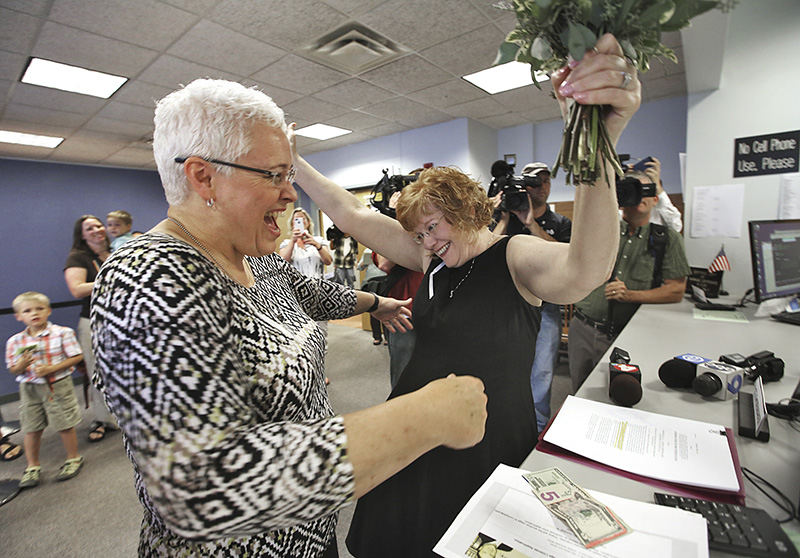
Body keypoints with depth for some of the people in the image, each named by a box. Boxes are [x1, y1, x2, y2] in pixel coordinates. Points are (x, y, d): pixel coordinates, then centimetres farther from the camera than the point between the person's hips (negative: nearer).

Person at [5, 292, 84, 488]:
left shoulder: (62, 333, -11)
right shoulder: (15, 341, 0)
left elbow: (77, 357, -11)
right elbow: (12, 369, 6)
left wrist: (51, 369, -20)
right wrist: (21, 365, -17)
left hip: (58, 386, -3)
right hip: (29, 389, 3)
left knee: (65, 425, 7)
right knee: (31, 429, 13)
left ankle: (73, 458, 26)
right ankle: (32, 466, 32)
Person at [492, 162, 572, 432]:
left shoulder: (561, 223, 8)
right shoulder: (508, 219, 6)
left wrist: (531, 223, -17)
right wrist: (505, 219, -11)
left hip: (546, 308, 0)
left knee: (542, 371, 4)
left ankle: (538, 427, 23)